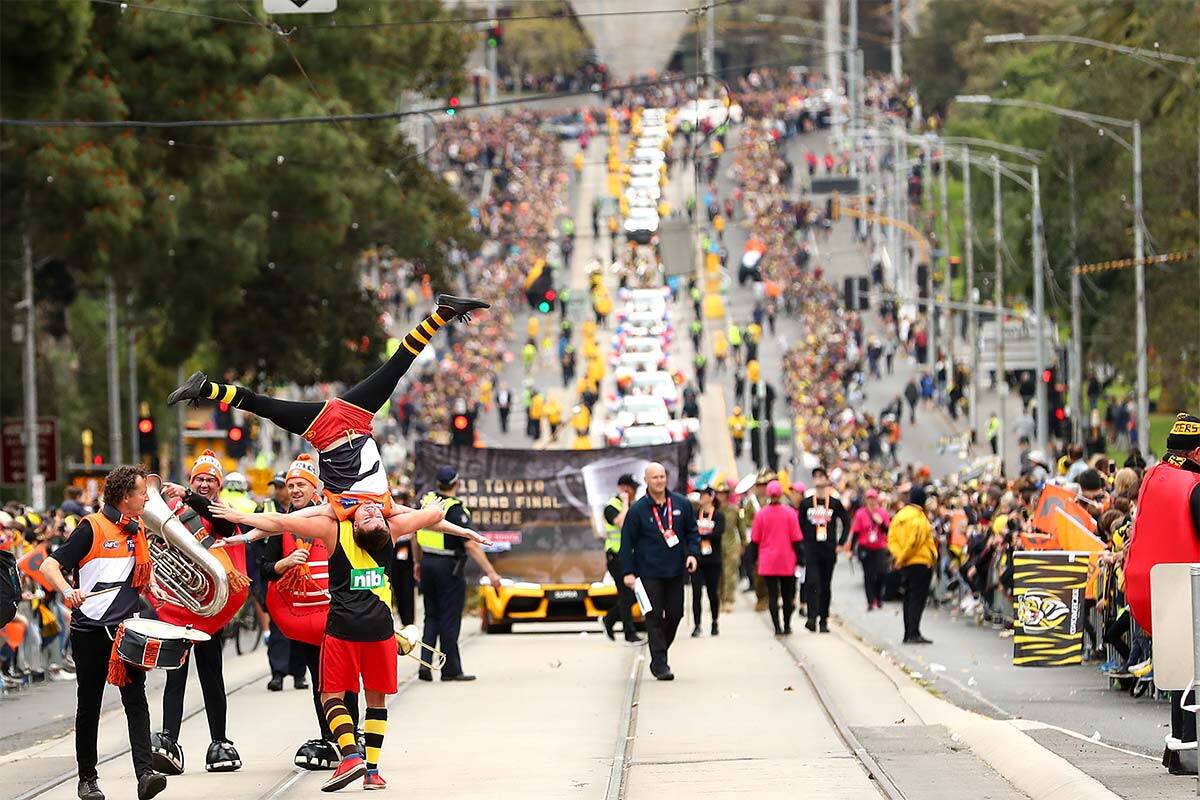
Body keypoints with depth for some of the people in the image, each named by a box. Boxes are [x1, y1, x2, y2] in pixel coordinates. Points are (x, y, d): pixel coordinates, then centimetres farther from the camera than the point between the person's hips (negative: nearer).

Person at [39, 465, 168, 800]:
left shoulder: (138, 530, 13)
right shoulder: (92, 527, -6)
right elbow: (50, 565, -11)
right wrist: (67, 591, -29)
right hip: (90, 630, -4)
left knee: (136, 699, -10)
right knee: (89, 706, 6)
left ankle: (145, 773, -20)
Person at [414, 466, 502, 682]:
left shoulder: (427, 501, 4)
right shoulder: (455, 510, -17)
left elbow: (416, 535, 15)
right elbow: (471, 545, -22)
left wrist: (418, 562, 30)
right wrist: (491, 572, -21)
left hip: (427, 564, 6)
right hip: (448, 567, -6)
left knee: (432, 617, 14)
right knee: (449, 620, 1)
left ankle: (425, 665, 5)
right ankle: (451, 670, 5)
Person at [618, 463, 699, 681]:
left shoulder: (681, 504, 4)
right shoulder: (638, 510, -4)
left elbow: (692, 531, 14)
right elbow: (627, 542, -2)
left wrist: (693, 553, -3)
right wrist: (628, 572, -7)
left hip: (675, 572, 3)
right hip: (649, 572, -3)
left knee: (675, 614, 7)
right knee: (654, 618, -6)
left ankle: (660, 653, 26)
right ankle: (659, 664, -5)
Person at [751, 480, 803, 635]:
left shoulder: (761, 513, -4)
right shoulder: (789, 512, -5)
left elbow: (755, 539, 1)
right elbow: (796, 538, -3)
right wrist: (799, 558, 5)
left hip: (768, 562, 0)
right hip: (787, 561, 0)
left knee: (772, 595, 1)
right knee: (787, 594, 12)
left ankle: (777, 627, -7)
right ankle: (787, 626, 15)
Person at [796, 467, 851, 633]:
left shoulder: (835, 503, 4)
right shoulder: (805, 503, 5)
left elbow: (846, 523, 11)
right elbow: (800, 525, 10)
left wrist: (840, 543, 3)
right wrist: (801, 544, 2)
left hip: (829, 550, 1)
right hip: (811, 549, -1)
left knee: (826, 586, 6)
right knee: (812, 582, -16)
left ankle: (824, 621, 13)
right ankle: (812, 617, -19)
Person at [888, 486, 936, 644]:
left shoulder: (900, 515, 9)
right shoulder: (919, 518, -16)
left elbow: (891, 538, 8)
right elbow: (913, 542, -21)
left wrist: (899, 556, 1)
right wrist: (902, 558, -9)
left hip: (905, 565, 8)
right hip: (920, 563, -8)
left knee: (909, 598, 15)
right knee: (918, 599, -5)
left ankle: (908, 634, 18)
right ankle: (913, 633, -11)